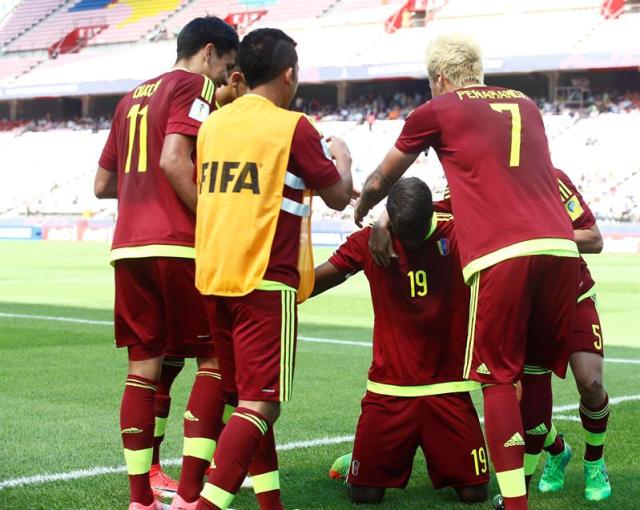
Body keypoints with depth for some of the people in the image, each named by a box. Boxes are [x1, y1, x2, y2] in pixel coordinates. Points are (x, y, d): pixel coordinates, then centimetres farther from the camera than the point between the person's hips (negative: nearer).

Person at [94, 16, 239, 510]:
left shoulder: (132, 98, 23)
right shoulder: (195, 86, -1)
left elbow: (103, 184, 25)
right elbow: (173, 161, -17)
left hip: (128, 247, 7)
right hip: (179, 247, -7)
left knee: (143, 367, 7)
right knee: (215, 358, 3)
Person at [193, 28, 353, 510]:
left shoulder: (213, 124, 12)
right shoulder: (293, 127, -7)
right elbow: (338, 197, 0)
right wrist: (342, 158, 22)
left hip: (213, 276, 7)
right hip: (265, 280, -7)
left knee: (249, 395, 17)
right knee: (261, 404, -6)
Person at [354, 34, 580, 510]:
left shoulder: (437, 111, 11)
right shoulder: (526, 104, 23)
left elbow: (379, 182, 25)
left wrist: (360, 212, 46)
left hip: (500, 255, -4)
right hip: (559, 245, 4)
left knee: (498, 378, 3)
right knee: (537, 371, 16)